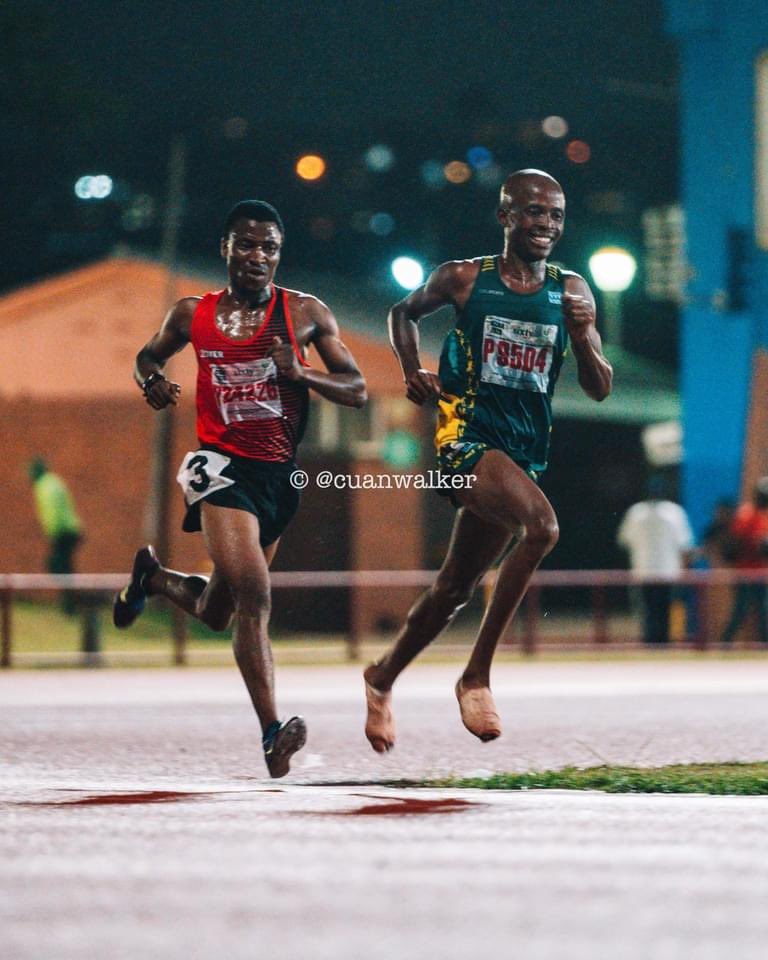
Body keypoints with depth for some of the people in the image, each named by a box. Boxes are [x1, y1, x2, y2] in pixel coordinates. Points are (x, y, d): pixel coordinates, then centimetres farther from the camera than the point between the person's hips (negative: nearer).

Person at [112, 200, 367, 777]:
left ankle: (152, 577, 49)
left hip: (279, 474, 3)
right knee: (253, 596, -23)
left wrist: (301, 373, -16)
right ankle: (274, 734, -26)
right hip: (221, 464, -3)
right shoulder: (193, 315, 4)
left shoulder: (306, 313, 2)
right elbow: (149, 355, 23)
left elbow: (357, 390, 2)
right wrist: (152, 380, -1)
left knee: (217, 612, 17)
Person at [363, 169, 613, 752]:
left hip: (527, 450, 5)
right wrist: (412, 371, 2)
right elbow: (405, 313, 19)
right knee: (541, 524, -32)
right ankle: (478, 675, -23)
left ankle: (383, 679, 40)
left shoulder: (572, 292, 6)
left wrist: (583, 338, -13)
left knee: (455, 589, 14)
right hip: (465, 436, -5)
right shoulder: (463, 280, -1)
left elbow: (600, 389, 6)